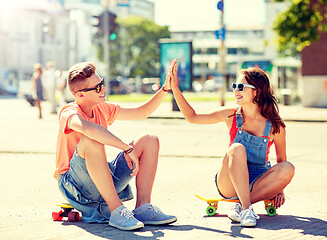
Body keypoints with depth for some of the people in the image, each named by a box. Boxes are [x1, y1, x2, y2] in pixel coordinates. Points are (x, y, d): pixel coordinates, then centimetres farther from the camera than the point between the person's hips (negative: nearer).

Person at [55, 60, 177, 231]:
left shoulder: (103, 109, 7)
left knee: (149, 141, -1)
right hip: (74, 185, -8)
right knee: (91, 142, -37)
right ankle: (117, 211, -35)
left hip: (103, 183, 8)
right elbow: (88, 128, -42)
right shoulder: (69, 114, -18)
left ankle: (143, 207, -16)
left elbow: (141, 113, 15)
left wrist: (165, 88, 3)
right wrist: (127, 148, -41)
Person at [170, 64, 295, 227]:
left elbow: (281, 160, 7)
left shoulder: (275, 126, -5)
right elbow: (192, 117, 5)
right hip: (229, 183, -1)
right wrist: (175, 88, -4)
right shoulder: (231, 115, -2)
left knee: (288, 169, -26)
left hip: (257, 183, 1)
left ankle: (240, 206, -24)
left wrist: (279, 190, -1)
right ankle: (246, 208, -34)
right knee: (237, 149, -30)